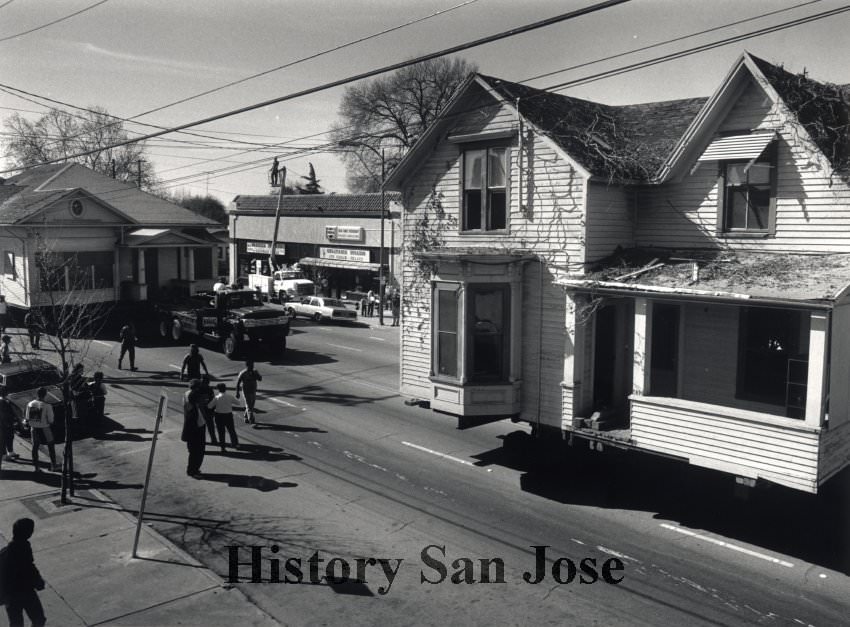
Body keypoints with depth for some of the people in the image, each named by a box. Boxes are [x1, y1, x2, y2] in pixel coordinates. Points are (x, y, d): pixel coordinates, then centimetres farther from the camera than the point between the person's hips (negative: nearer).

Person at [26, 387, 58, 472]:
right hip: (44, 428, -3)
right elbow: (50, 420, -16)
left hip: (34, 428, 4)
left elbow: (27, 419, 1)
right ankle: (54, 465, 20)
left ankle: (36, 467, 21)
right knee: (51, 446, 13)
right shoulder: (47, 406, -19)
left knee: (35, 446, 15)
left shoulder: (30, 404, -6)